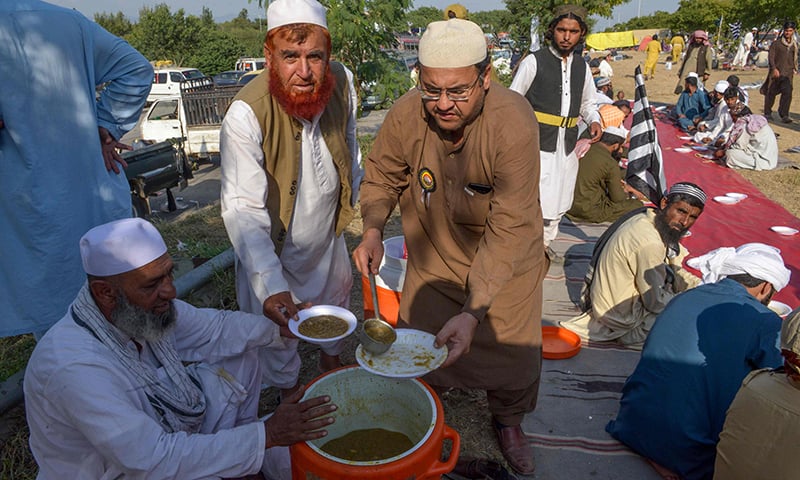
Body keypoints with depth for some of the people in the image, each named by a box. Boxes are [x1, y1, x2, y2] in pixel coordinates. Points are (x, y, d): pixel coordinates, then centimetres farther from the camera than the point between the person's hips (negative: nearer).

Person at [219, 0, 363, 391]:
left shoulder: (341, 82, -16)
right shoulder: (246, 115, -34)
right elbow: (243, 208, -38)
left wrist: (352, 195, 16)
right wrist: (270, 284, -49)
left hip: (327, 234, 6)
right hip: (272, 246, -5)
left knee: (337, 299, 27)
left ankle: (331, 361, 59)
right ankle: (288, 391, 45)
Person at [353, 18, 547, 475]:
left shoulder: (515, 124, -33)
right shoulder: (406, 115, -24)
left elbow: (508, 230, -33)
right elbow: (381, 176, -4)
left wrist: (473, 312, -39)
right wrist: (373, 229, -23)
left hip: (507, 261, -1)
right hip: (434, 254, 2)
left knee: (513, 349, 15)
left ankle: (509, 421, 49)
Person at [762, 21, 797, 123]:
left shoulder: (795, 45, 12)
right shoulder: (776, 43, -2)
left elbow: (795, 58, 23)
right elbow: (771, 57, -6)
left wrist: (794, 69, 20)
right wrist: (774, 69, -16)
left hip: (788, 73, 3)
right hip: (776, 72, -3)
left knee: (787, 92, -13)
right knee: (771, 93, 5)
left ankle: (784, 115, -12)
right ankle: (767, 113, 21)